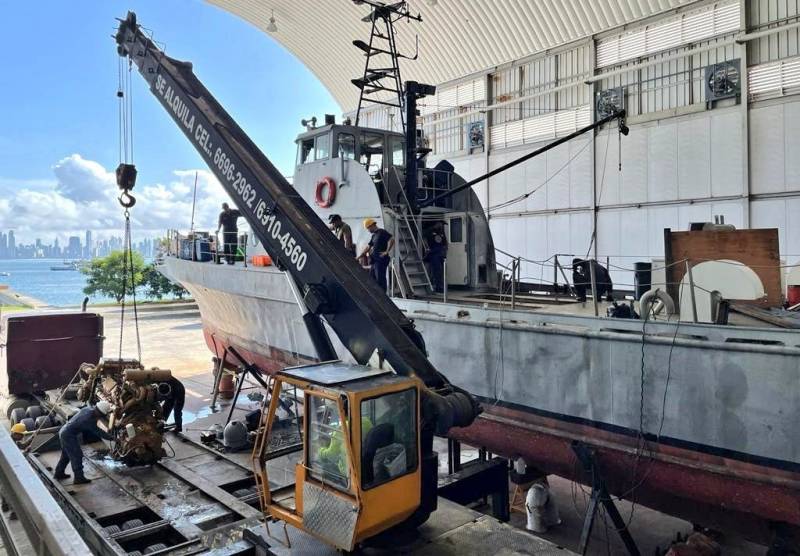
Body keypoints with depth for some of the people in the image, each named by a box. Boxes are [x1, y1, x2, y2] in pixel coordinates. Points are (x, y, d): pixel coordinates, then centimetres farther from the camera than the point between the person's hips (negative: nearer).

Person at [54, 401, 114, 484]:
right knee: (77, 456, -1)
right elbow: (98, 432, -18)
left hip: (64, 431, 9)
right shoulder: (89, 419, -28)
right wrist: (111, 438, -11)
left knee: (66, 454, 23)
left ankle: (59, 473, 37)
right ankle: (79, 478, 6)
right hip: (69, 435, -9)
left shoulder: (89, 408, -8)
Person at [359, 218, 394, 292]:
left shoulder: (382, 232, -6)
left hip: (381, 260, -9)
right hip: (374, 261, 9)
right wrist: (359, 257, 23)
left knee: (380, 279, -9)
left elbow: (392, 240, -18)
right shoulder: (374, 235, 20)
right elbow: (368, 247, 25)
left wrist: (387, 251, -18)